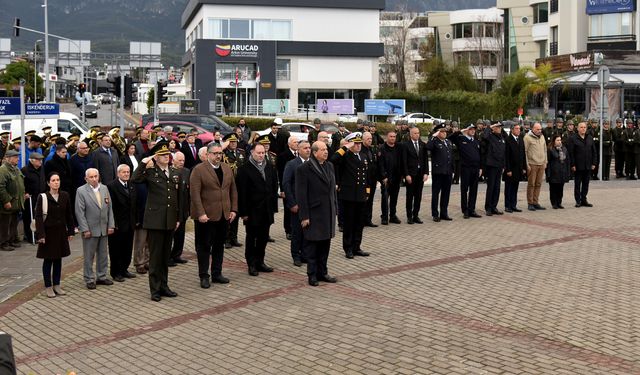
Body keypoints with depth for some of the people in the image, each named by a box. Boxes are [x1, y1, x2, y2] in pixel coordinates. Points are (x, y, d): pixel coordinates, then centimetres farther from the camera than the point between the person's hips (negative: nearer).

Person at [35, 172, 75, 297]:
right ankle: (48, 287, 12)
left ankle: (56, 285, 20)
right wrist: (41, 235, -16)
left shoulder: (65, 196, 2)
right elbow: (38, 217, -11)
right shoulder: (42, 197, -10)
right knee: (48, 260, 3)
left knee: (58, 259, 10)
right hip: (48, 232, -4)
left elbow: (69, 215, 8)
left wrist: (71, 231, 7)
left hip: (61, 232, 4)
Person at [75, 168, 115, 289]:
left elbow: (110, 208, 9)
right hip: (90, 229, -5)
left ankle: (101, 277, 25)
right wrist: (85, 229, -14)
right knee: (89, 256, 3)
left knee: (103, 255, 13)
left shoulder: (104, 188, 7)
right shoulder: (81, 191, -8)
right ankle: (89, 279, 13)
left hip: (104, 229, 5)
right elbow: (79, 212, -10)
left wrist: (111, 225, 3)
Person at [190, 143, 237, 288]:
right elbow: (195, 193, -13)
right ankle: (204, 276, 12)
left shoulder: (227, 169, 11)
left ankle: (217, 274, 22)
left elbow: (233, 190, 13)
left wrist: (233, 210, 5)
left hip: (224, 215, 5)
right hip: (206, 216, -5)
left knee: (219, 246, 12)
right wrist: (201, 213, -19)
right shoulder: (199, 170, -8)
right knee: (204, 246, 3)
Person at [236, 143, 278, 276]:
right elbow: (241, 192, -11)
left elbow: (274, 188, 13)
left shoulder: (269, 168, 8)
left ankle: (260, 262, 22)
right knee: (251, 239, 5)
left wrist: (274, 206, 7)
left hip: (266, 210, 5)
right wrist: (243, 212, -14)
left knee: (263, 238, 11)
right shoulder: (244, 169, -9)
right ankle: (251, 264, 12)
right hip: (252, 211, -5)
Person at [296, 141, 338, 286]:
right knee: (312, 245, 3)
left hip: (328, 212, 6)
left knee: (325, 244, 12)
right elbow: (301, 194, -12)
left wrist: (335, 208, 12)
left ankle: (322, 272, 23)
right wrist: (304, 216, -15)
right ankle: (312, 275, 13)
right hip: (313, 213, -6)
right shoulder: (304, 169, -11)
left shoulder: (329, 166, 11)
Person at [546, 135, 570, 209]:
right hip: (554, 173, -5)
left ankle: (559, 203, 16)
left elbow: (567, 161, 15)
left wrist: (568, 172, 9)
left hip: (562, 172, 5)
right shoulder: (550, 150, -6)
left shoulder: (564, 149, 12)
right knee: (553, 188, 0)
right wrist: (548, 173, -14)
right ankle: (554, 203, 7)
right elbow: (548, 162, -9)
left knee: (560, 188, 8)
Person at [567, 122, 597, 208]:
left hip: (588, 166, 4)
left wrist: (594, 163, 5)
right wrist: (572, 165, -12)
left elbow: (594, 151, 12)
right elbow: (571, 153, -7)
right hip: (578, 166, -4)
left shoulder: (590, 138, 10)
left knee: (586, 183, 8)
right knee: (577, 184, 3)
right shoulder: (573, 139, -4)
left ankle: (584, 200, 16)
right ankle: (578, 201, 8)